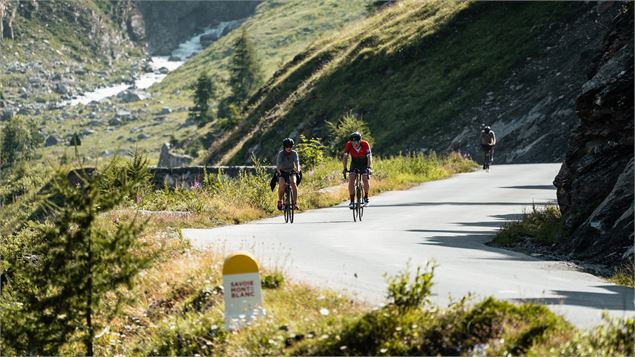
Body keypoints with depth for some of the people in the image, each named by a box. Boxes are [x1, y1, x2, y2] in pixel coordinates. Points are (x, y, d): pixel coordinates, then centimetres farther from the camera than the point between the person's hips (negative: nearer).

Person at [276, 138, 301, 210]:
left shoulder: (294, 153, -13)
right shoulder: (281, 153, -16)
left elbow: (297, 162, -26)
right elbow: (278, 163, -28)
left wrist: (298, 169, -46)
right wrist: (278, 171, -46)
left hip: (291, 172, 1)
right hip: (282, 172, -1)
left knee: (293, 183, -29)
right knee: (282, 184, -29)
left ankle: (295, 202, -28)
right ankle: (280, 201, -8)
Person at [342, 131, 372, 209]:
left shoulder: (365, 144, -31)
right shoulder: (349, 144, -26)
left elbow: (369, 157, -34)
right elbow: (345, 157, -25)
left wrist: (369, 167, -48)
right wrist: (345, 169, -36)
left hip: (364, 163, -2)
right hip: (354, 163, 2)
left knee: (365, 180, -19)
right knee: (351, 180, -17)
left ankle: (366, 197, 5)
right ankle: (352, 201, -12)